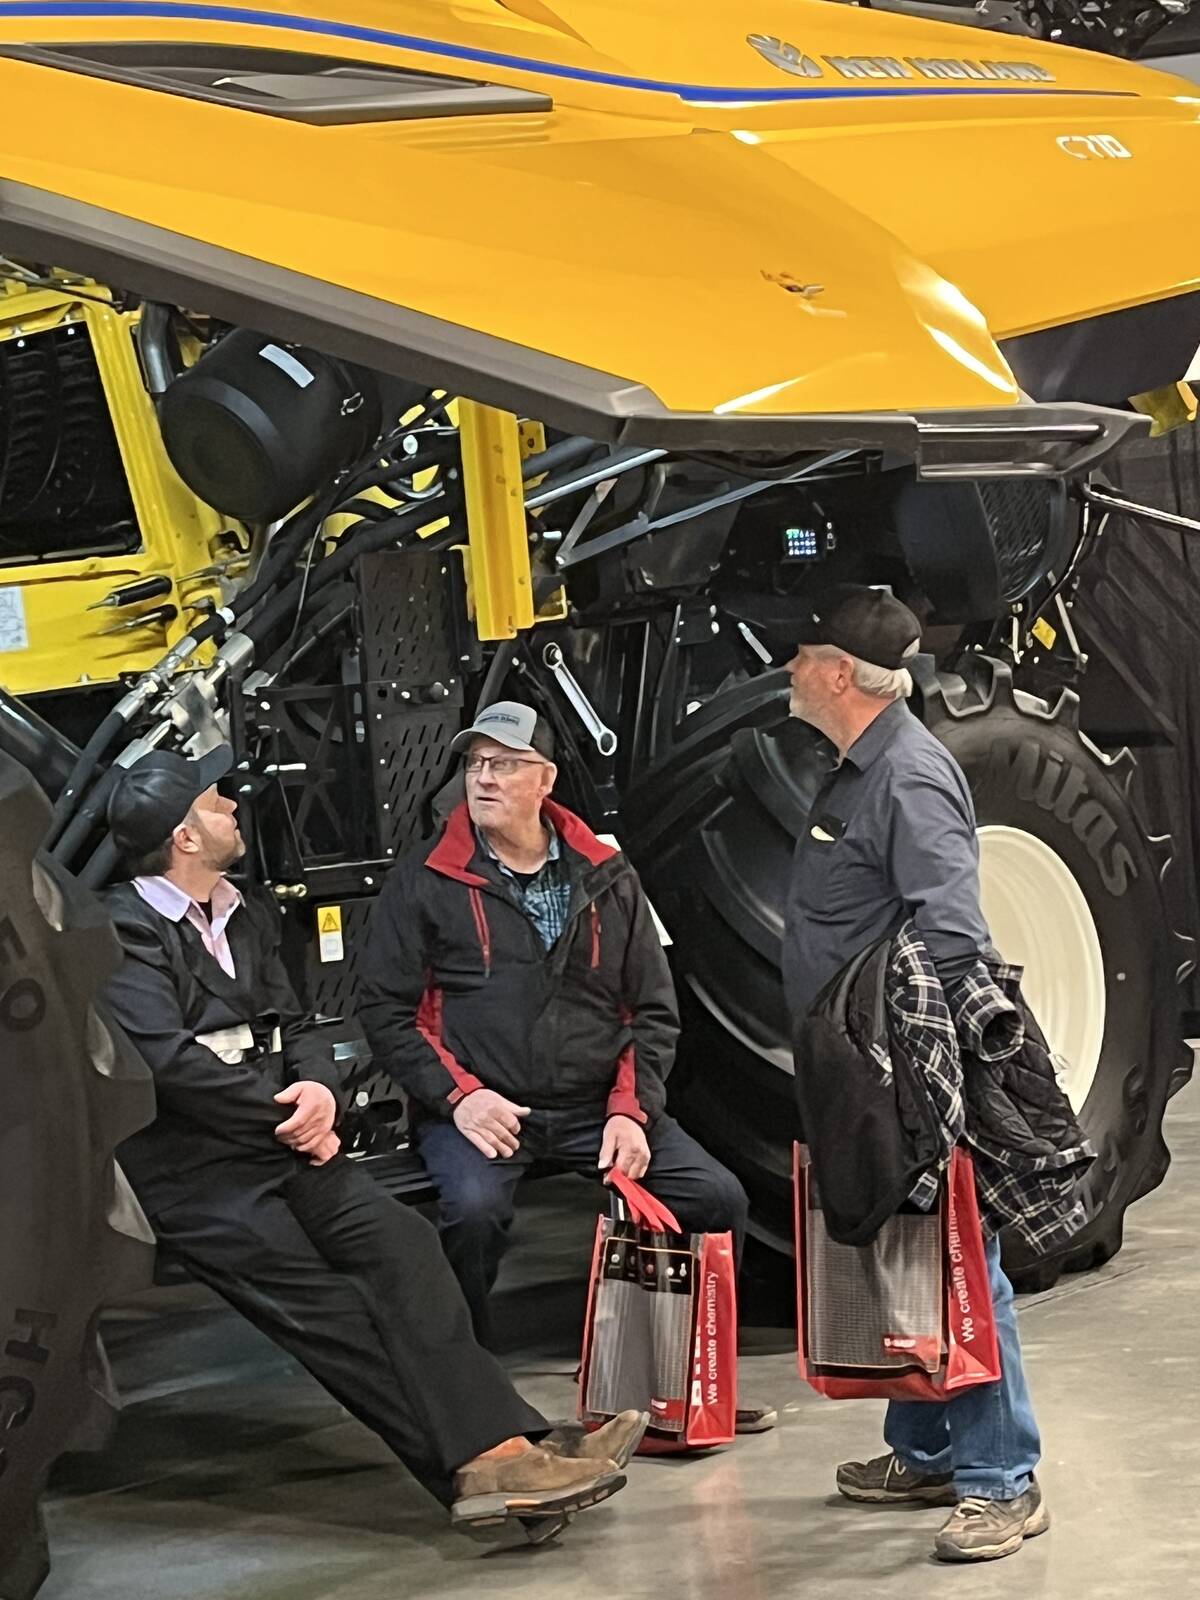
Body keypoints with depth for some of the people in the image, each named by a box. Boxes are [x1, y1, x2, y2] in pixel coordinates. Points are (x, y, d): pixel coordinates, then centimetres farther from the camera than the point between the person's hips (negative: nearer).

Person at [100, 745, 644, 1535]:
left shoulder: (249, 916, 21)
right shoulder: (125, 931, -5)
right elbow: (168, 1059, -16)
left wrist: (319, 1090, -5)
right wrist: (291, 1113, -9)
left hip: (285, 1142, 7)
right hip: (193, 1169, -6)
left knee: (400, 1244, -19)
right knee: (324, 1307, -20)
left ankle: (496, 1451, -29)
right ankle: (485, 1455, -26)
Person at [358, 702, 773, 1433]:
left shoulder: (607, 879, 12)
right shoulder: (426, 881, 3)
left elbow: (655, 1009, 12)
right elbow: (385, 1009, 1)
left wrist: (632, 1110, -4)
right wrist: (458, 1095, -13)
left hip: (595, 1106, 3)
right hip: (479, 1109, -3)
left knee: (718, 1198, -13)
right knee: (474, 1209, -35)